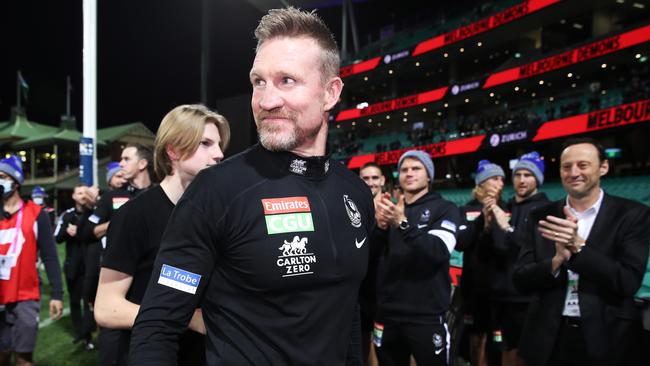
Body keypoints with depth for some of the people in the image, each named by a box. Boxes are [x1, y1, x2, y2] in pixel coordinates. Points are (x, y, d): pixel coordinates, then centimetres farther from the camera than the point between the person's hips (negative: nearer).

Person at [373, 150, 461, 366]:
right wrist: (379, 227, -13)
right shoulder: (391, 210, 13)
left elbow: (439, 252, -16)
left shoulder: (445, 209, 0)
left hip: (427, 316, -4)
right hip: (387, 315, 4)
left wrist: (403, 224, -28)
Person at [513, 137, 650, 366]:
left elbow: (629, 282, -12)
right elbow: (520, 280, -2)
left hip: (604, 340, -2)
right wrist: (556, 261, -20)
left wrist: (578, 246, -23)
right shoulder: (541, 217, 2)